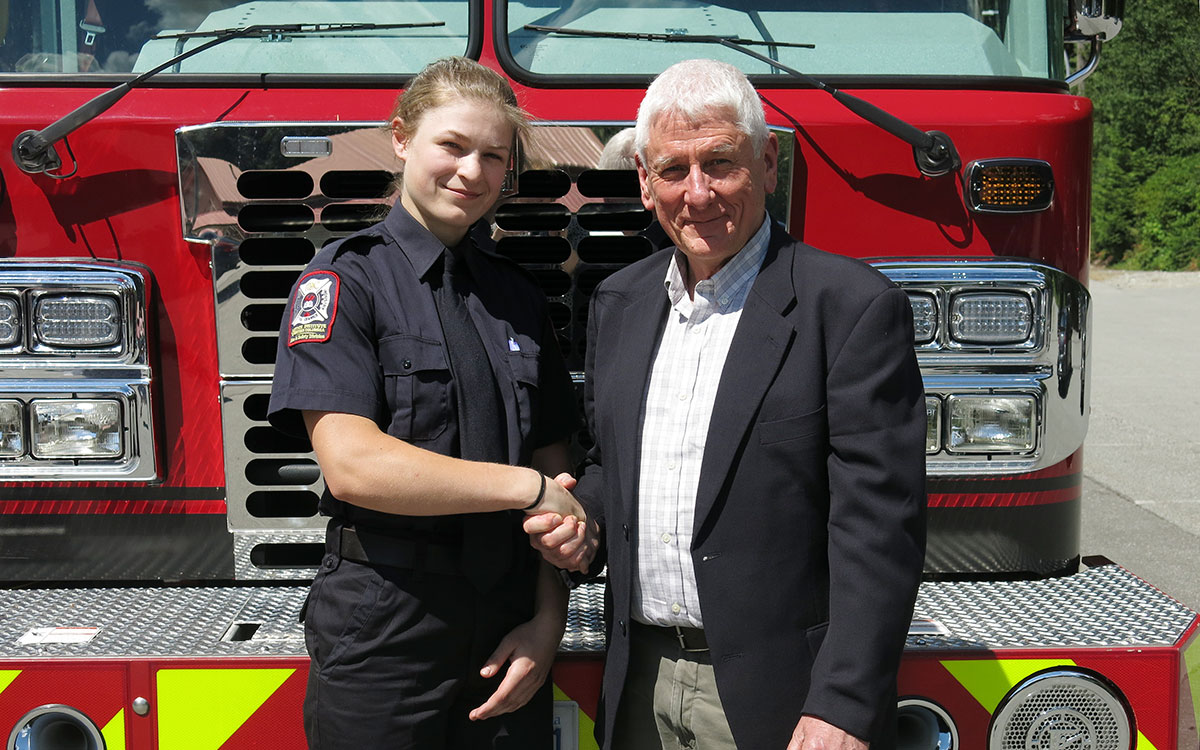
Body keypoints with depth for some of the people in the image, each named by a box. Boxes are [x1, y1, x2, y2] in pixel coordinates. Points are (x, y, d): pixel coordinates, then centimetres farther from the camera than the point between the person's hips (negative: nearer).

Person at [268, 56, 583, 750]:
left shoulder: (520, 296, 10)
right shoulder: (345, 278, -6)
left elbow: (555, 471, 8)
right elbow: (352, 463, -18)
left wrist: (548, 620, -3)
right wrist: (528, 487, -14)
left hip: (506, 628, 5)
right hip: (383, 635, -4)